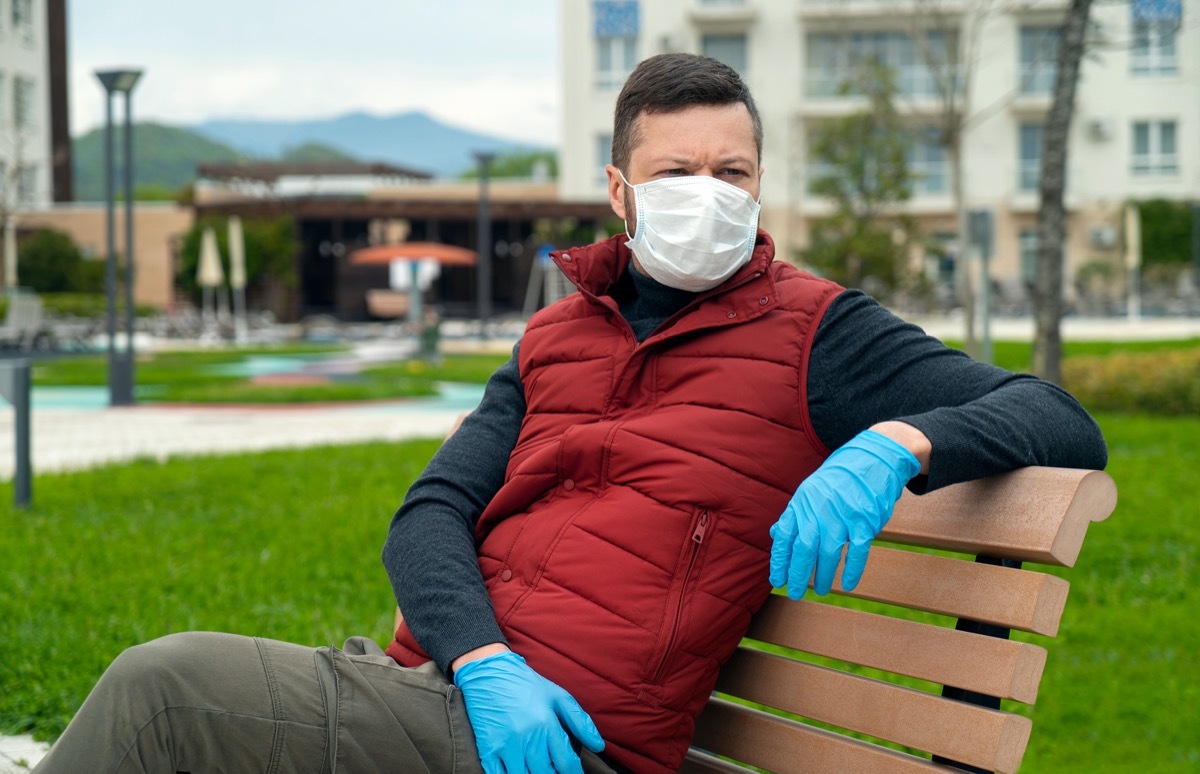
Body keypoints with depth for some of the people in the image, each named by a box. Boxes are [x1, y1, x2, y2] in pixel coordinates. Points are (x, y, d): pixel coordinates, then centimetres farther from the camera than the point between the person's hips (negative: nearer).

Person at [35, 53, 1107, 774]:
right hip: (428, 680, 6)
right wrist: (484, 661, -10)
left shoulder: (811, 330, 5)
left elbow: (1063, 424, 0)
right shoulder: (557, 337, 21)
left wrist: (897, 442, -21)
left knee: (168, 686, -21)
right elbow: (428, 518, 12)